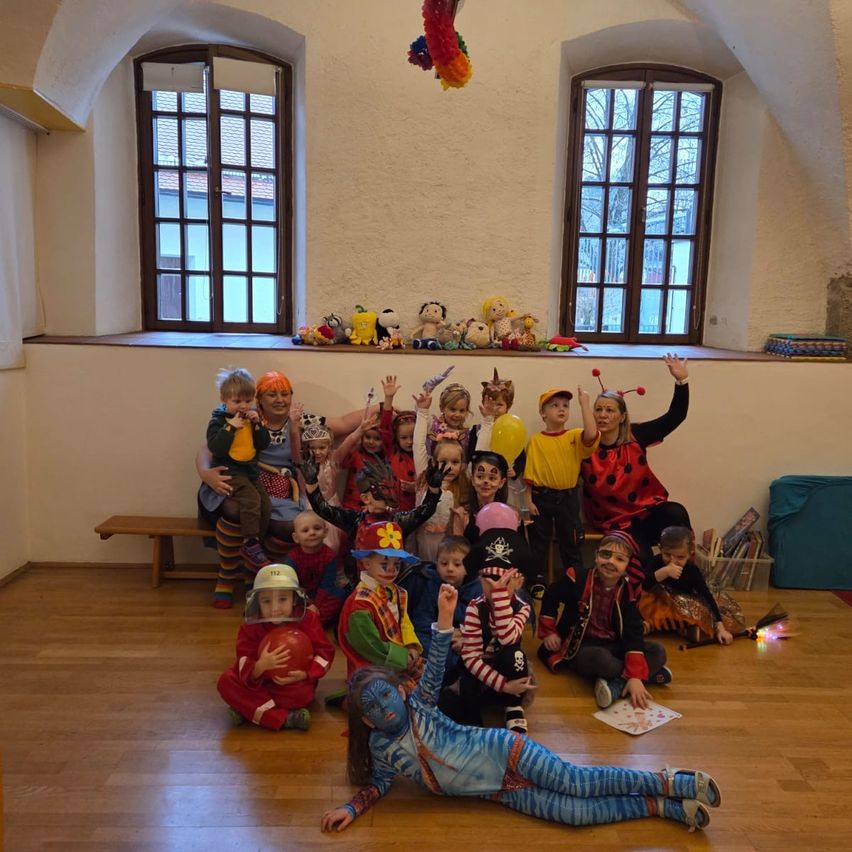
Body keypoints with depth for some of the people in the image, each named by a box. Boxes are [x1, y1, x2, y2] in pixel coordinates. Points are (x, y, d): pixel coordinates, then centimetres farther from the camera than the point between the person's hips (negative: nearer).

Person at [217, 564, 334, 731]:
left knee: (303, 692, -36)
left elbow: (325, 652, -11)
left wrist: (305, 674, -29)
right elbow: (244, 665, -23)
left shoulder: (307, 619, -14)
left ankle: (249, 710, -18)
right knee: (226, 681, -24)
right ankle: (286, 718, -30)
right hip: (259, 681, 2)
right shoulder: (251, 627, -14)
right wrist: (260, 666, -47)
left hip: (294, 683, -2)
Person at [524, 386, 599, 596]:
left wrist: (585, 403, -20)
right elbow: (529, 472, -2)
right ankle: (537, 582, 21)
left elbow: (591, 435, -23)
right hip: (542, 496, -1)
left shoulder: (575, 436, 0)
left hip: (568, 496, 1)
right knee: (539, 542, 9)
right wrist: (529, 499, -6)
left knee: (571, 542, 11)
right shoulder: (536, 440, -2)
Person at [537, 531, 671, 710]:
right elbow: (550, 598, 2)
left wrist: (635, 676, -25)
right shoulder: (577, 579, -15)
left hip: (612, 646, 4)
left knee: (658, 652, -14)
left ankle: (617, 684, -26)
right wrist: (548, 632, -1)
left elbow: (633, 634, -15)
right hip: (579, 648, -4)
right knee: (602, 659, -38)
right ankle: (650, 674, -16)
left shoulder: (628, 593, -8)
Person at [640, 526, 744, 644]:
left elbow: (708, 597, -18)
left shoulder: (693, 570, -15)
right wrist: (664, 572, -49)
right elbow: (642, 586, -35)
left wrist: (721, 628, -25)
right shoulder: (656, 562, -20)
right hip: (660, 605, -3)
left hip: (688, 606, 3)